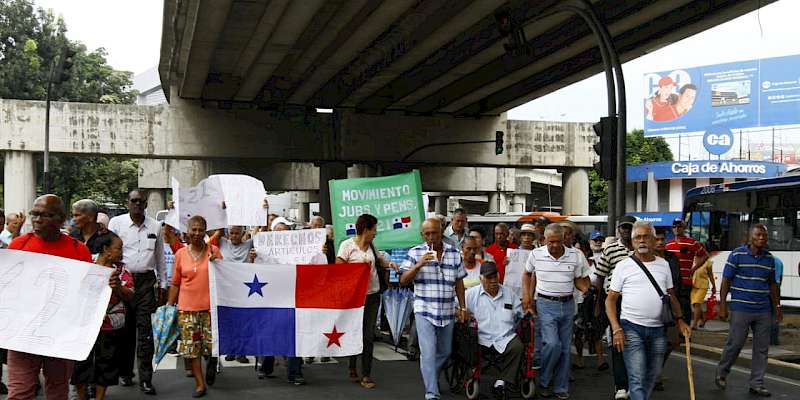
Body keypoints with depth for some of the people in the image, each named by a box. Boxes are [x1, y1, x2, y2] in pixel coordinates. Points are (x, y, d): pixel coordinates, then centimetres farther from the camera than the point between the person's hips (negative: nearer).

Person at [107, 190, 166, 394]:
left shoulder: (155, 227, 9)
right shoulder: (116, 222, 2)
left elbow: (160, 258, 15)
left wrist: (163, 284, 13)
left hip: (146, 280, 1)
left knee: (145, 329, -2)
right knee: (124, 327, 6)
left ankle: (145, 379, 1)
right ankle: (125, 372, 21)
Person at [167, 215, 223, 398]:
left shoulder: (213, 250, 2)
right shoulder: (180, 254, 6)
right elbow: (175, 283, 11)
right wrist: (169, 305, 10)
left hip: (210, 307, -2)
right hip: (187, 308, 2)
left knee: (212, 345, -6)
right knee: (191, 348, 4)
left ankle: (212, 361, 29)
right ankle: (200, 384, 16)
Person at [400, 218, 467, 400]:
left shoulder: (454, 253, 6)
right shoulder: (415, 252, -1)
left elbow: (459, 282, 12)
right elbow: (403, 280, -4)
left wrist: (462, 307, 8)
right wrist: (419, 264, -18)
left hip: (447, 312, 3)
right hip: (424, 311, -3)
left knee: (445, 352, 15)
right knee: (428, 353, -10)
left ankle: (430, 377, 40)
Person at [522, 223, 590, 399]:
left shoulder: (575, 255, -2)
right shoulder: (536, 255, -3)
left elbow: (579, 279, 9)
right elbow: (527, 274, 14)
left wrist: (586, 287, -12)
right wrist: (526, 297, 6)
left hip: (568, 304, 3)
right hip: (546, 305, -2)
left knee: (565, 348, 8)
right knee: (552, 344, -16)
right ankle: (543, 381, 7)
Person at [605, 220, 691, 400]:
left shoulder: (663, 264, 11)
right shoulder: (623, 266, -1)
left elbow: (671, 295, 19)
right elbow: (610, 299, 0)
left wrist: (680, 320, 5)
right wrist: (616, 329, -10)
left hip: (658, 329, 4)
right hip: (631, 328, -4)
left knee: (652, 376, 12)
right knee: (637, 379, -9)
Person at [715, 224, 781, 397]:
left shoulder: (769, 258, 9)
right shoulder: (737, 254, -4)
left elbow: (772, 284, 18)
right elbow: (726, 280, -4)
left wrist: (777, 306, 16)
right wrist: (723, 306, -7)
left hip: (763, 310, 5)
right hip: (741, 308, -5)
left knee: (762, 347, 6)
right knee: (735, 343, -1)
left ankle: (757, 383, 15)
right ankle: (721, 374, 19)